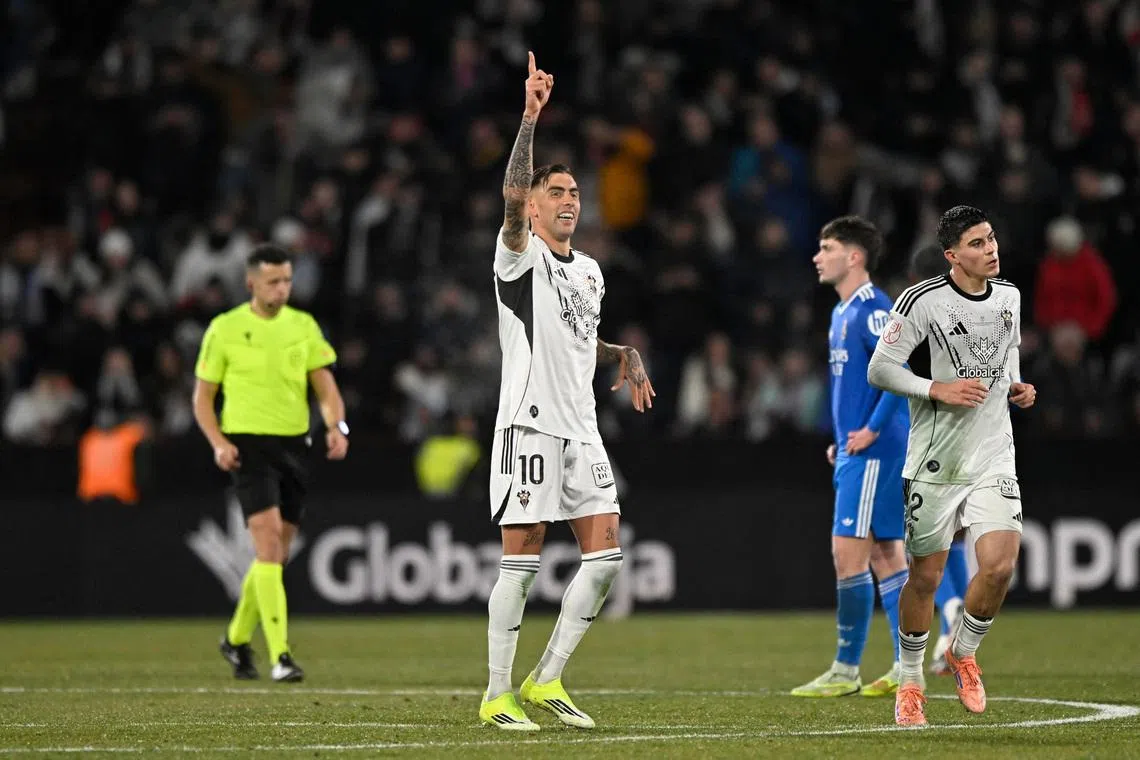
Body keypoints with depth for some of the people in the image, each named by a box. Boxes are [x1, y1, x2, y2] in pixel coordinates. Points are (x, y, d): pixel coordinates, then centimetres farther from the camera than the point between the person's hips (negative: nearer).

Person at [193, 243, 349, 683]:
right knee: (268, 541, -18)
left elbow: (324, 383, 7)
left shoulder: (303, 326, 9)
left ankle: (237, 638, 32)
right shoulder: (225, 329, -1)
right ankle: (280, 656, -22)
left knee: (277, 553, 10)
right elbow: (202, 396, 3)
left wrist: (336, 425, -13)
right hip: (248, 445, -5)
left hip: (293, 445, 5)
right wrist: (218, 442, -12)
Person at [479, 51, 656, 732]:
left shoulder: (590, 271, 19)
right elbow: (513, 196, -24)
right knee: (522, 559, -7)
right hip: (530, 425, -7)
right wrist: (531, 118, -31)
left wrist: (625, 357, 13)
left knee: (606, 553, 0)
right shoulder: (520, 256, -4)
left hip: (582, 430, 7)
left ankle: (547, 679, 9)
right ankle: (498, 695, -1)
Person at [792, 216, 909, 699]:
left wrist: (871, 431, -21)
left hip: (872, 454, -10)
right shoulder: (843, 313, 17)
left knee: (848, 552, -9)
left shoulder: (872, 308, -13)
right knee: (884, 554, 9)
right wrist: (842, 441, 18)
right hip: (855, 453, 10)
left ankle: (846, 671, -5)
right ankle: (907, 668, 10)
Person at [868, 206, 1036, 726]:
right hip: (935, 462, -4)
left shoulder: (1009, 297, 7)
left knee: (1000, 565, -13)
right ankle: (910, 681, 24)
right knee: (926, 576, 4)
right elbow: (879, 370, -10)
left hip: (994, 457, 4)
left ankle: (963, 653, 15)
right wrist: (939, 389, -20)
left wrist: (1016, 389, 8)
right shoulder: (923, 301, -13)